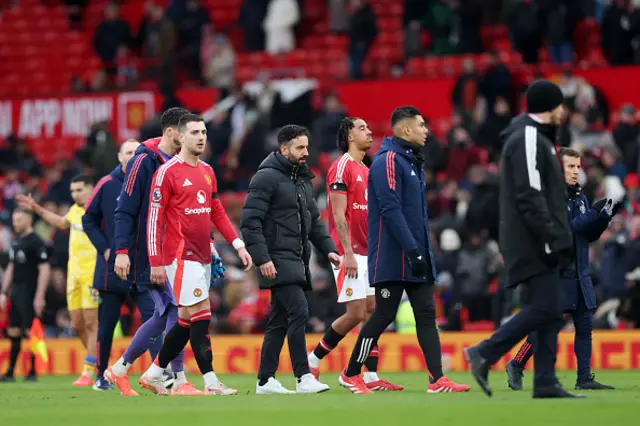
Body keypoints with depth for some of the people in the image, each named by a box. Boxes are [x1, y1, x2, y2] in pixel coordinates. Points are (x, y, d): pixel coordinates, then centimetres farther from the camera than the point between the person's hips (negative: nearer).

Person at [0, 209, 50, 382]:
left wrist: (39, 296, -17)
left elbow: (44, 270, -13)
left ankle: (33, 372, -2)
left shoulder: (36, 242, -9)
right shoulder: (16, 242, 15)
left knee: (31, 332, -7)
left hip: (29, 294, -8)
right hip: (16, 293, 8)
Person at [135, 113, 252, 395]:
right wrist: (156, 262, -12)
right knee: (201, 317, -12)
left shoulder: (207, 171, 14)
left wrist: (238, 245, 8)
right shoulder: (167, 172, -8)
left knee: (186, 321, 12)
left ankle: (155, 373, 23)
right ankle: (211, 382, -11)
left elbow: (217, 213, 19)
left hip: (203, 256, 8)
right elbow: (155, 218, -9)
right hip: (181, 256, -8)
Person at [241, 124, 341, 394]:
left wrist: (328, 250, 10)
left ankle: (266, 381, 14)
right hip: (278, 260, -9)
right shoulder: (267, 177, -10)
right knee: (298, 312, -17)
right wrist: (262, 259, -21)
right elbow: (249, 221, -15)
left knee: (280, 321, 10)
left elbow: (314, 220, 24)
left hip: (298, 261, 9)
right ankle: (303, 378, -16)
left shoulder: (303, 179, 18)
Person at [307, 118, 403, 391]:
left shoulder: (366, 171, 18)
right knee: (356, 314, -10)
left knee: (372, 311, 2)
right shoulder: (342, 167, -9)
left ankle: (371, 377, 2)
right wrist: (348, 253, -20)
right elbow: (339, 215, -15)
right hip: (350, 253, -9)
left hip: (367, 253, 9)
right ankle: (313, 360, 5)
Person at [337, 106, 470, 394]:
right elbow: (391, 210, -20)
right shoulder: (388, 160, -12)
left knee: (426, 315, 1)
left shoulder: (412, 162, 18)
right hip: (392, 258, -9)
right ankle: (351, 374, 9)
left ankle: (437, 379, -4)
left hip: (417, 257, 9)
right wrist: (412, 251, -24)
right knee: (384, 315, -4)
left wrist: (424, 251, 17)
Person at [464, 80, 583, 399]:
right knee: (544, 308, -13)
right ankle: (484, 354, -8)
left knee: (549, 311, 6)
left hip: (537, 243, 10)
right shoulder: (527, 139, -12)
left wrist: (558, 239, 20)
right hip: (533, 243, -10)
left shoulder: (536, 137, 20)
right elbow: (529, 197, -20)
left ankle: (546, 382, 5)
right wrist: (552, 240, -22)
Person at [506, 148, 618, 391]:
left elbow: (590, 235, 17)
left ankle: (584, 378, 4)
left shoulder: (580, 197, 15)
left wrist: (605, 216, 1)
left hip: (579, 274, 7)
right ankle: (516, 365, 7)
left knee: (584, 325, 2)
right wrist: (595, 214, -22)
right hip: (555, 273, -7)